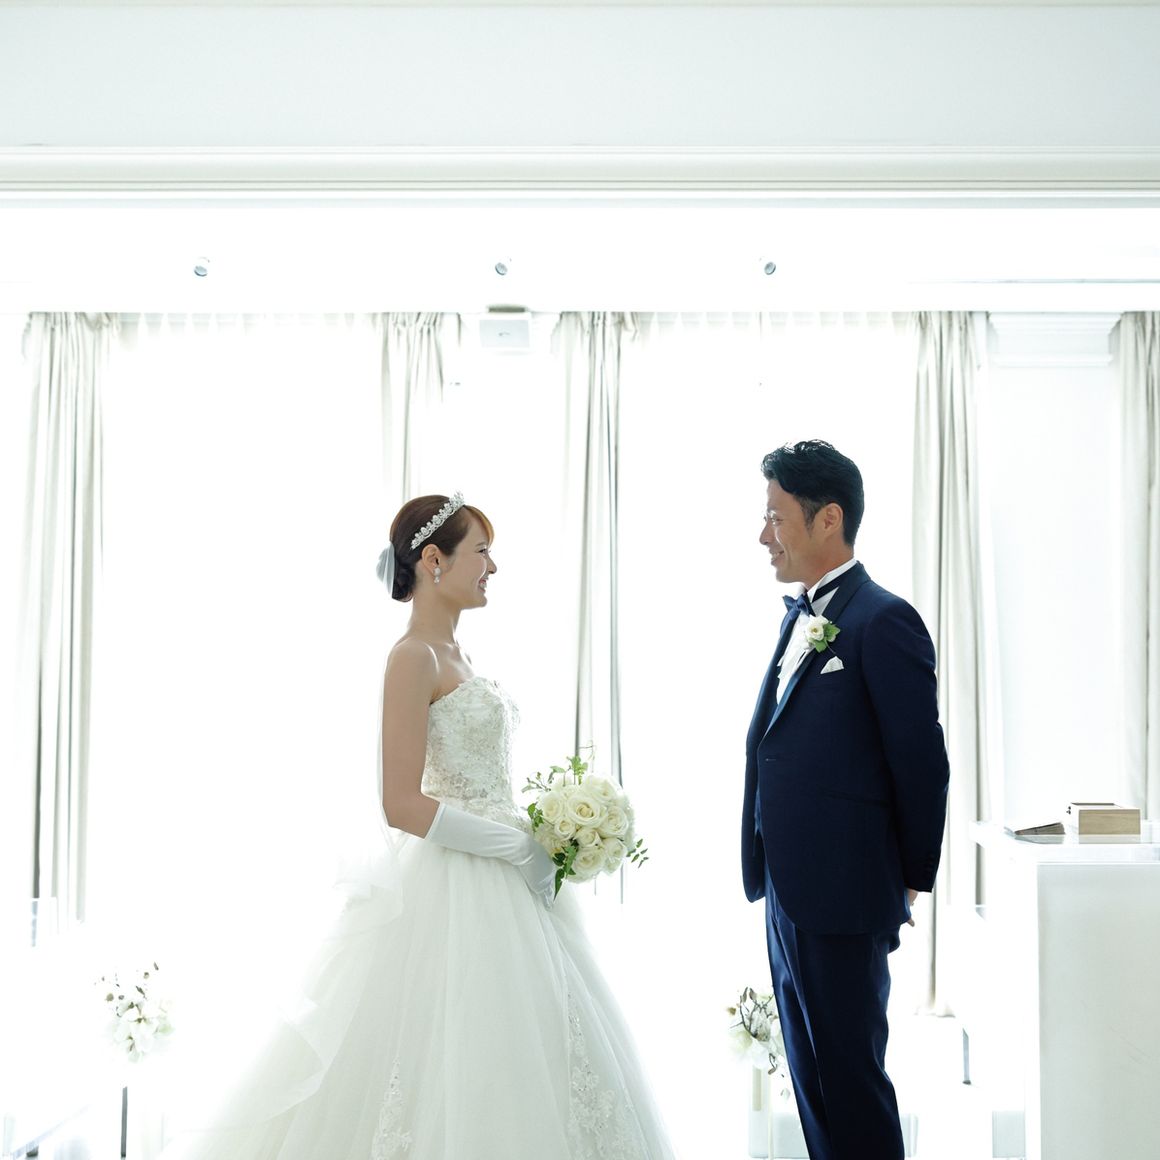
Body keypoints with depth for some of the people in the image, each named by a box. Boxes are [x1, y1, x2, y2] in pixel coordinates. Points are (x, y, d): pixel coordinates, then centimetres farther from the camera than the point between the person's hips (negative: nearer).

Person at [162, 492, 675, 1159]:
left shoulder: (455, 655, 13)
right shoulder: (413, 658, -14)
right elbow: (403, 806, -21)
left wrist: (537, 841, 8)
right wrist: (521, 848, -16)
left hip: (502, 895, 9)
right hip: (455, 899, -9)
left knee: (507, 1068, 14)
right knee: (454, 1072, -1)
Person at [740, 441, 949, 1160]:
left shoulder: (883, 621, -15)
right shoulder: (799, 616, 12)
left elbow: (923, 763, -14)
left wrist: (911, 884, -4)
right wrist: (770, 872, 15)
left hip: (844, 899, -9)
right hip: (788, 894, 9)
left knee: (850, 1078, 3)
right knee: (810, 1073, 18)